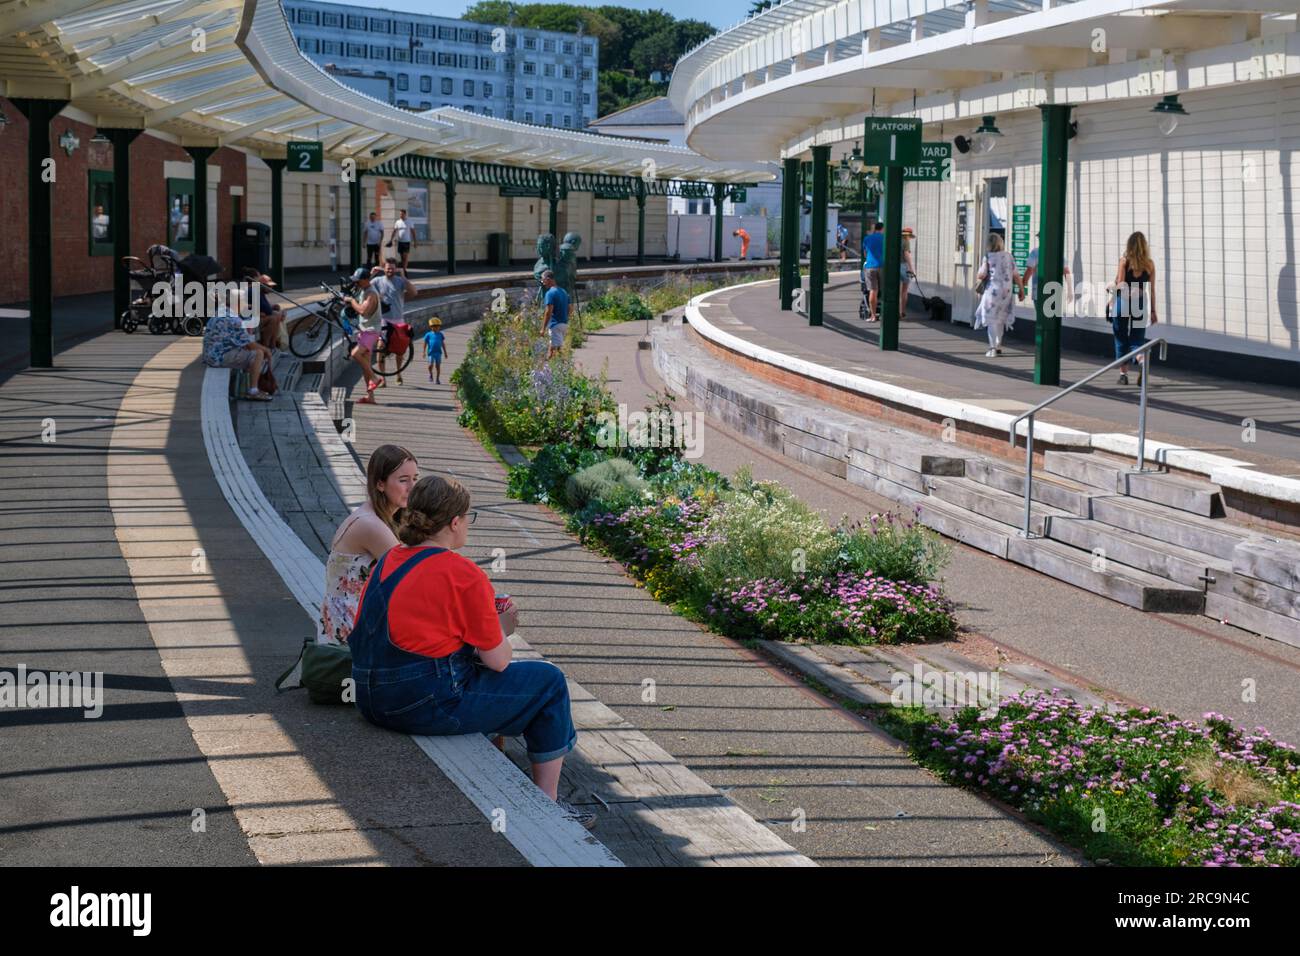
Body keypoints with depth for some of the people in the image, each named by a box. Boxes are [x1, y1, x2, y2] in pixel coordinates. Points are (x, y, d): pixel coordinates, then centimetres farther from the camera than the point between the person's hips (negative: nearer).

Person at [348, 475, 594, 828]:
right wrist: (502, 628, 13)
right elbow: (499, 661, -9)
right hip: (429, 704, -8)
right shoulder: (464, 574, -15)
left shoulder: (388, 562, 8)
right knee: (548, 681, 8)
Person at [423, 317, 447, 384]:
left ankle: (437, 379, 11)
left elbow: (443, 344, 12)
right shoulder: (428, 334, 0)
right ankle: (431, 375, 21)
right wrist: (424, 352, 0)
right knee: (431, 365, -10)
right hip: (431, 352, -2)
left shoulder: (440, 334, 7)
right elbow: (425, 343, 4)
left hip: (438, 352, 2)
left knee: (438, 365, 2)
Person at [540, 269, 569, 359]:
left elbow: (548, 312, -18)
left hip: (555, 324, -9)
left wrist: (543, 328, -16)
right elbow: (569, 309, 16)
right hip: (564, 323, 9)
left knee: (554, 348, -10)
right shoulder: (563, 292, 14)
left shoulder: (550, 293, -13)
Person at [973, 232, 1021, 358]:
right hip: (1006, 290, 4)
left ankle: (992, 348, -3)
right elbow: (1016, 275, 2)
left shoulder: (988, 256, -10)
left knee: (991, 319, 2)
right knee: (1000, 319, 19)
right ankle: (998, 346, 25)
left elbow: (981, 275, -11)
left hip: (993, 290, -4)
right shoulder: (1008, 256, 2)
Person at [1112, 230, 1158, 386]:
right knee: (1137, 339, 9)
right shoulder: (1149, 264, 3)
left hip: (1123, 301, -2)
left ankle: (1123, 374, 14)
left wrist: (1112, 286, 9)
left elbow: (1120, 284, -12)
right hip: (1141, 302, 2)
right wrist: (1153, 311, 8)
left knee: (1121, 339, 11)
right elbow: (1151, 290, 4)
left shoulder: (1124, 261, -5)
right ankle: (1142, 360, -22)